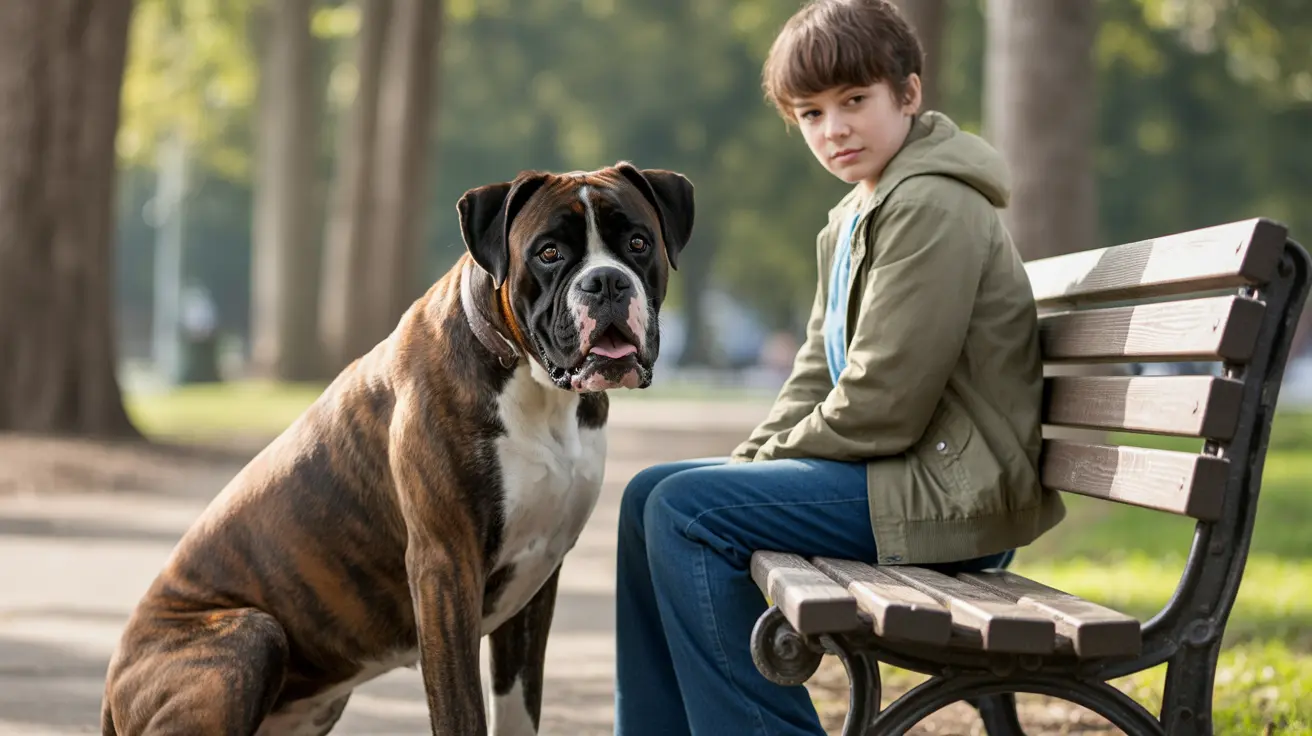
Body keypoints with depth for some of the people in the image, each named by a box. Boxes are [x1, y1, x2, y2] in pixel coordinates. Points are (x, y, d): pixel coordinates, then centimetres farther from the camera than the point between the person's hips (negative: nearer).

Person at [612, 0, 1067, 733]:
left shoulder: (931, 207, -15)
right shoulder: (852, 220, 17)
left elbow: (883, 405, -20)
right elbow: (819, 376, 18)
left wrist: (773, 460, -7)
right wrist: (751, 462, 2)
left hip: (952, 492, -10)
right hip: (901, 474, 10)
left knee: (687, 510, -21)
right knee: (649, 495, 10)